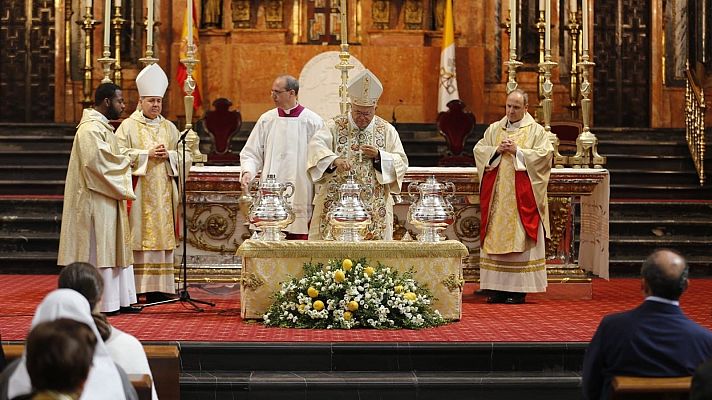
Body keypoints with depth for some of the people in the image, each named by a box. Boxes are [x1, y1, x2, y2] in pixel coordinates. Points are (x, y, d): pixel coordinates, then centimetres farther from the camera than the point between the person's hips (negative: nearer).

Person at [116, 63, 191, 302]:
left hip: (163, 194, 4)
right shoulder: (128, 126, 3)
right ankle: (133, 288, -5)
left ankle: (158, 287, 4)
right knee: (137, 237, -7)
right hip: (138, 193, -4)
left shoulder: (170, 128, 15)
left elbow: (185, 157, 11)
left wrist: (169, 155, -7)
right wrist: (147, 153, -13)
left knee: (162, 236, 1)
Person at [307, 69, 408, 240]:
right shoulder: (335, 126, 2)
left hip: (374, 208, 1)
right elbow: (316, 146, -15)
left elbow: (402, 163, 5)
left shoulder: (387, 130, 8)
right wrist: (334, 160, -33)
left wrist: (379, 155, -11)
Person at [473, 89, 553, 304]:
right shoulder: (494, 129, 14)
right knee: (495, 238, 1)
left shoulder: (536, 130, 3)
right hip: (497, 196, 4)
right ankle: (497, 287, 5)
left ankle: (518, 289, -2)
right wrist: (497, 150, -8)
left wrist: (517, 151, -13)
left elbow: (545, 154, -8)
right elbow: (478, 149, 9)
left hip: (521, 196, -4)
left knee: (520, 238, -5)